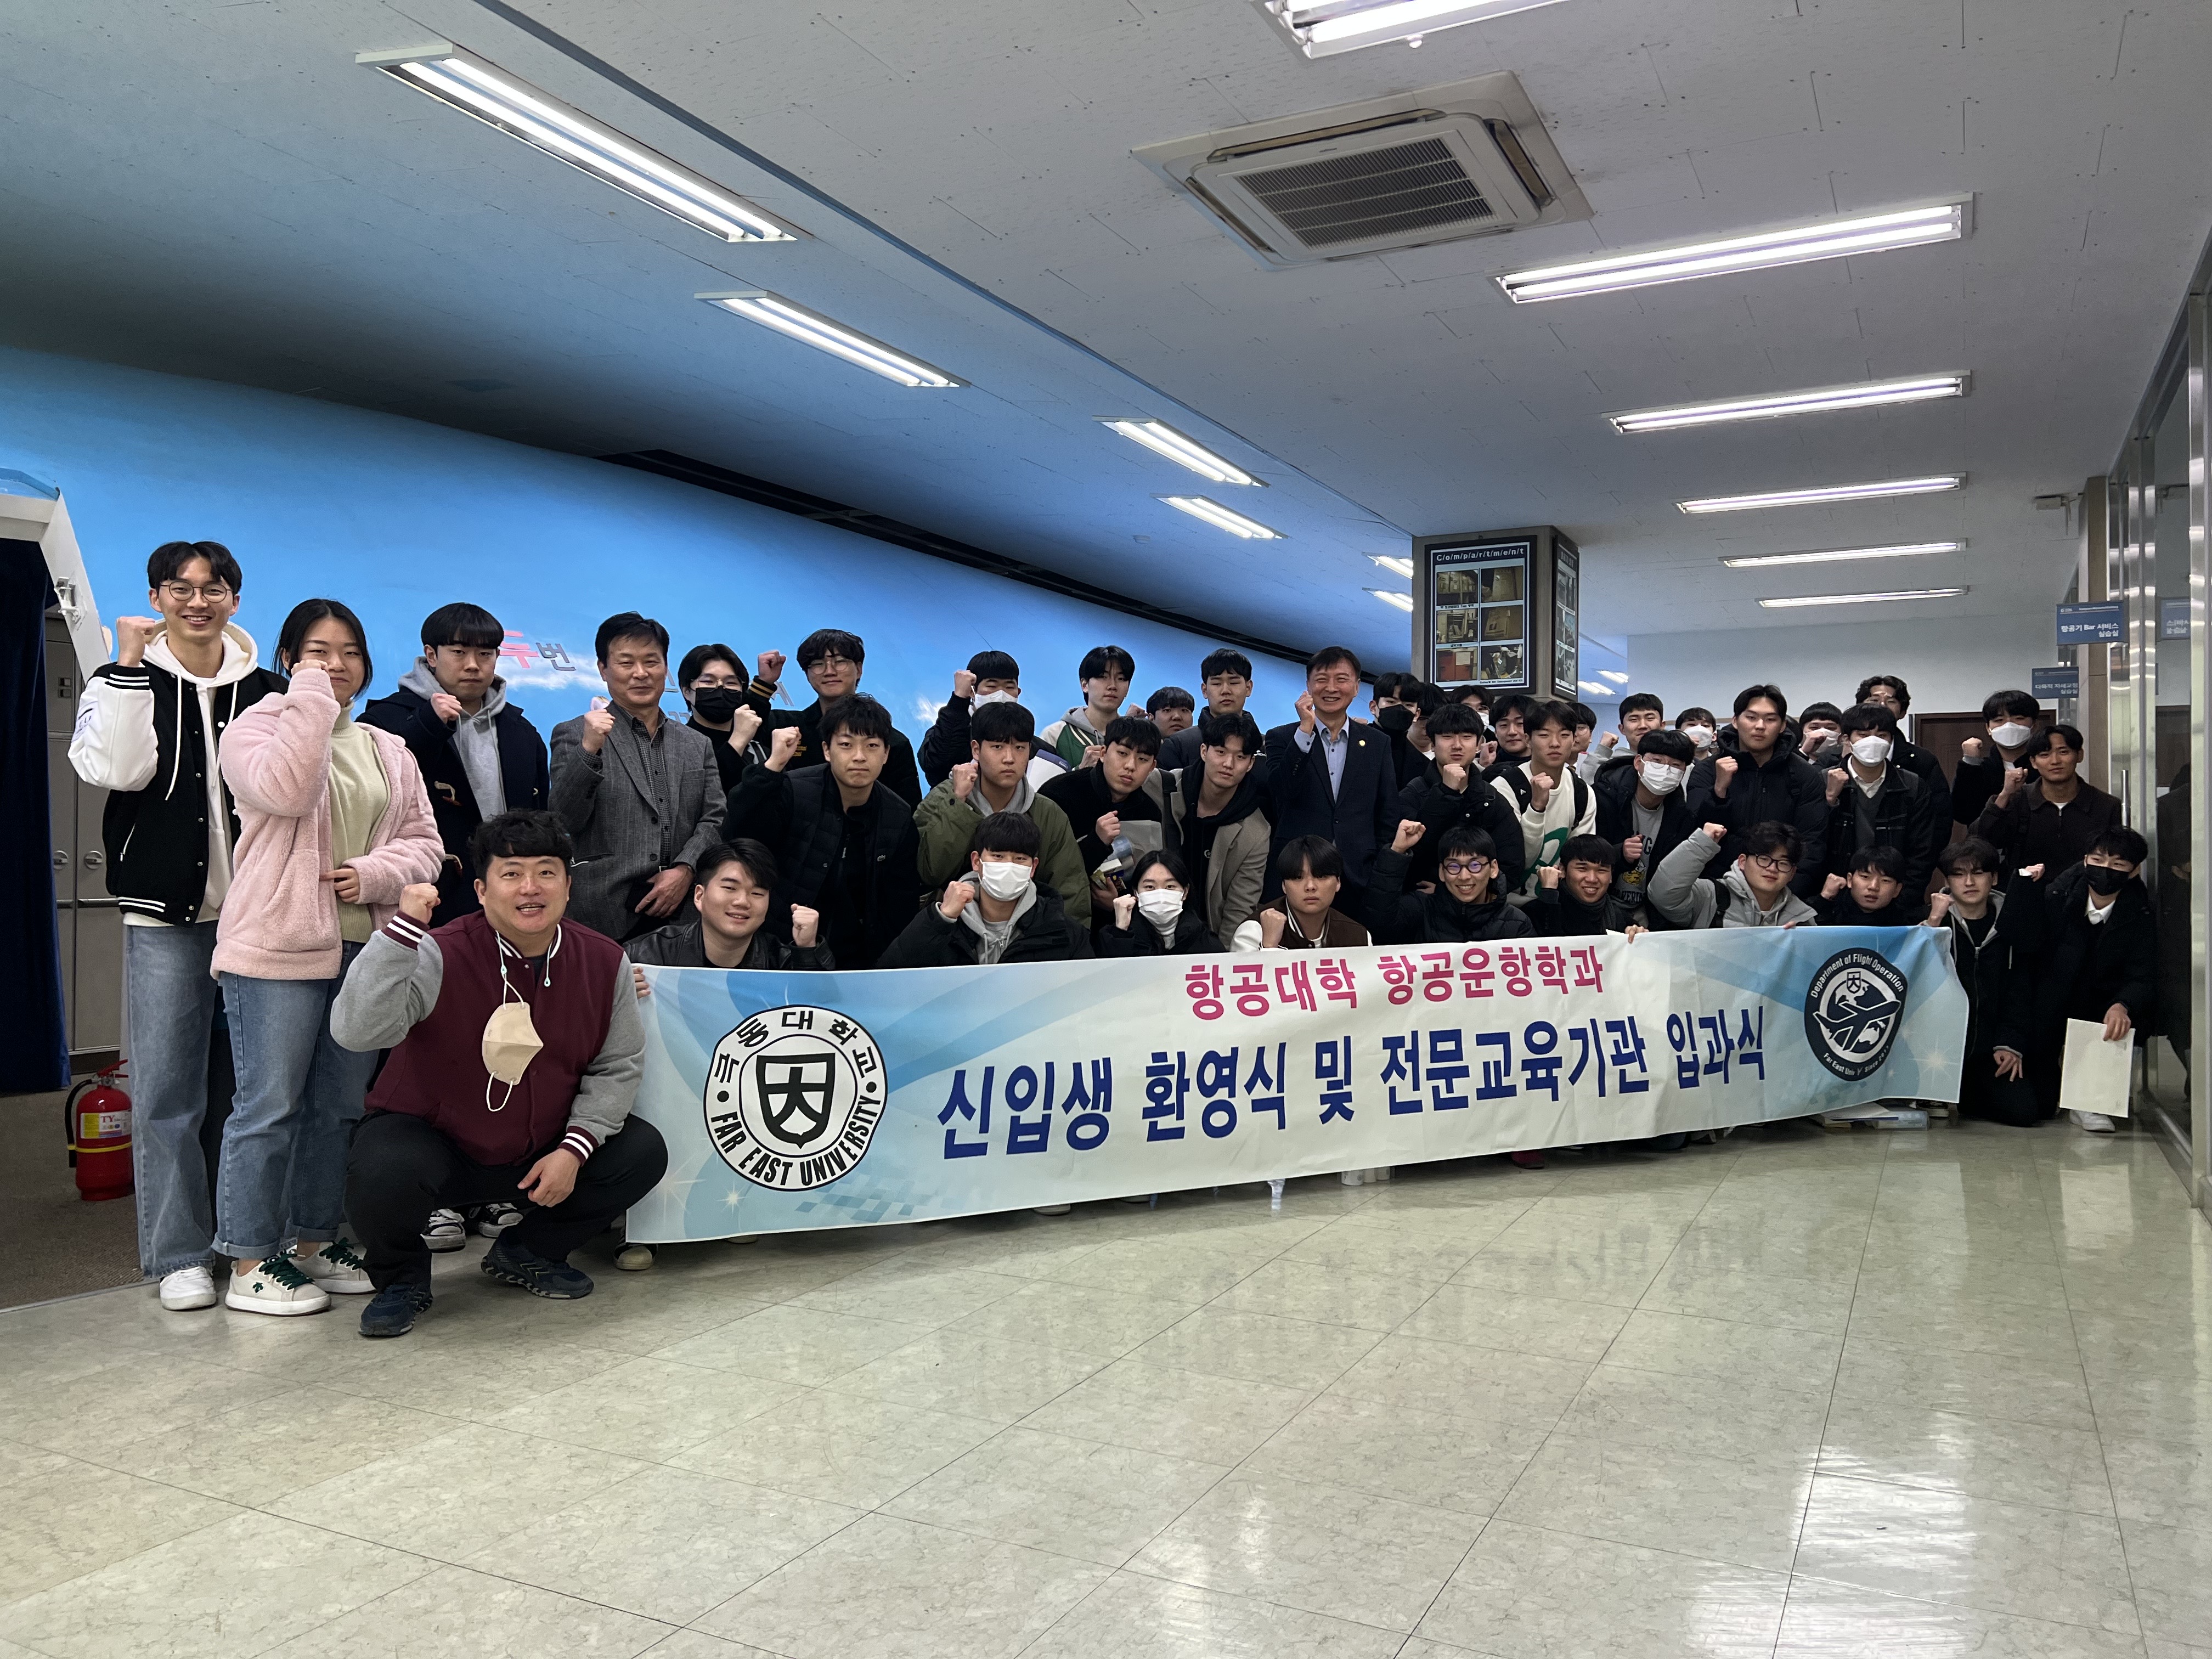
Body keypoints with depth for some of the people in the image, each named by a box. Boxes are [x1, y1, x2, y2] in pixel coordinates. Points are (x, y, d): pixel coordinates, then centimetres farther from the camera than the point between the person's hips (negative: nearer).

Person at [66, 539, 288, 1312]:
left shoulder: (267, 690, 9)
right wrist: (131, 664, -13)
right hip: (166, 915, -2)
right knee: (166, 1088, 0)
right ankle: (179, 1254, 10)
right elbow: (117, 769, -16)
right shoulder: (124, 682, 4)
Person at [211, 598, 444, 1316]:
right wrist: (311, 696, -14)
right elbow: (283, 790, -22)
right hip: (277, 947, -6)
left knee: (341, 1106, 12)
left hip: (368, 948, 6)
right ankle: (250, 1262, 8)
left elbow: (424, 843, 12)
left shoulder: (388, 750, 17)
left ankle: (315, 1239, 25)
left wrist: (374, 874, -7)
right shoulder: (258, 726, 0)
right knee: (270, 1107, -2)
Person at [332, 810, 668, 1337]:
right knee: (381, 1175, -34)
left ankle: (525, 1253, 13)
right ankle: (402, 1277, 3)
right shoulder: (441, 956, -20)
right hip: (430, 1140, -4)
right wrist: (403, 929, -41)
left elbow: (617, 1066, 1)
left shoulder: (604, 962, -7)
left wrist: (575, 1148, -11)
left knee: (644, 1153, -11)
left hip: (541, 1151, 5)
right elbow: (356, 1031, -35)